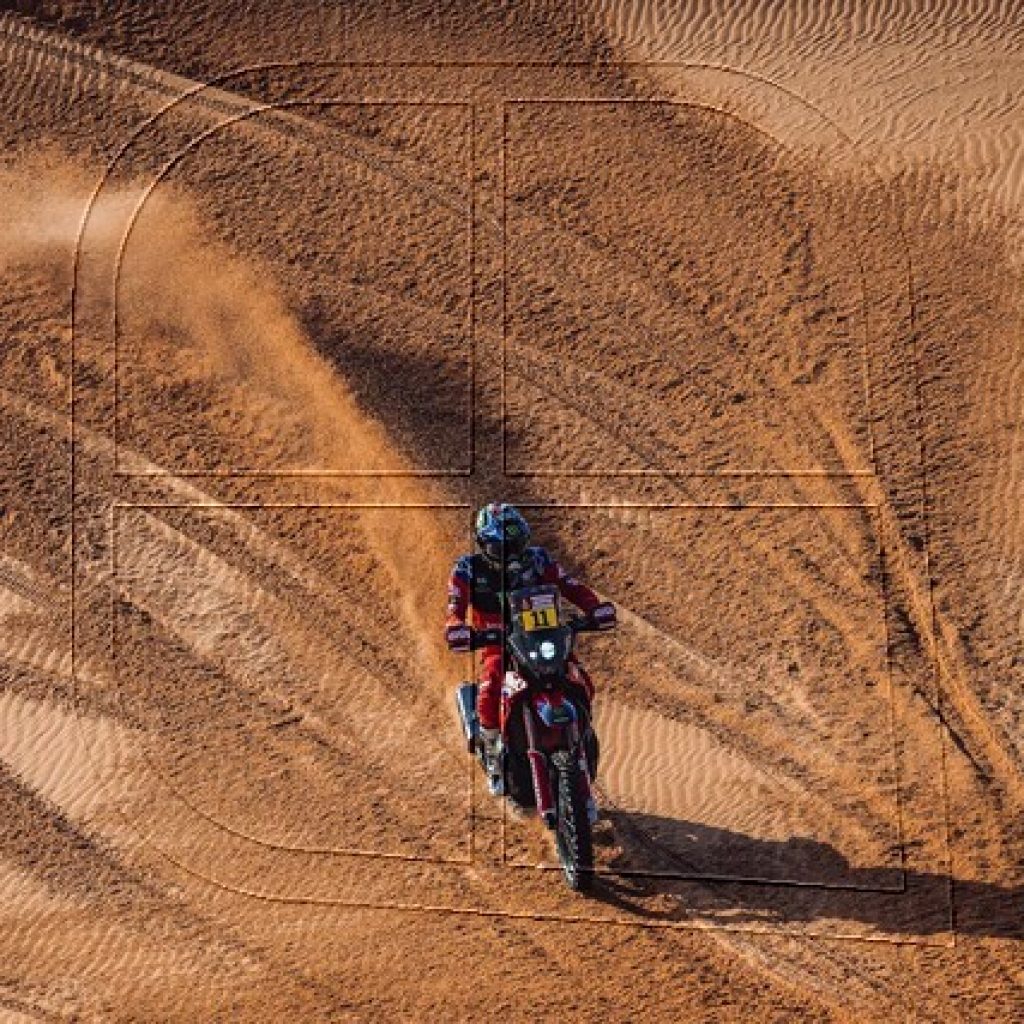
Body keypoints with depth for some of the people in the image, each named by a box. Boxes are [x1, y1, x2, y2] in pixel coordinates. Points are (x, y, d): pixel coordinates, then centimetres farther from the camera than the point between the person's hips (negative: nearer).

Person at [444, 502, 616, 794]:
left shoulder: (537, 560, -1)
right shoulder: (468, 569, -5)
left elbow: (570, 586, -9)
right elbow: (456, 607, -18)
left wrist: (595, 606, -29)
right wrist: (456, 627, -42)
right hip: (497, 646, -2)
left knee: (582, 684, -17)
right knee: (490, 688, -32)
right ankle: (494, 759, -7)